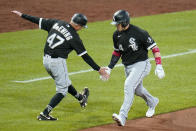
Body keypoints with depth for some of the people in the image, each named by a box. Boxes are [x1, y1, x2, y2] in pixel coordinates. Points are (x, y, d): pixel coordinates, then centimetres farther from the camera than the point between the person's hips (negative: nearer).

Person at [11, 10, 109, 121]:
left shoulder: (57, 23, 0)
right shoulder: (74, 37, -13)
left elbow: (39, 21, 7)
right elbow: (85, 56, -11)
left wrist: (22, 15, 19)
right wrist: (98, 69, -6)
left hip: (46, 60, 8)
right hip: (57, 62, -8)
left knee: (65, 83, 25)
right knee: (62, 90, 5)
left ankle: (81, 98, 48)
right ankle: (45, 114, -4)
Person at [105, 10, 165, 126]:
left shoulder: (139, 33, -20)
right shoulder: (117, 35, 0)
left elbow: (154, 48, -17)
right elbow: (117, 52, 15)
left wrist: (159, 66, -24)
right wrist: (110, 68, 9)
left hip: (141, 64, -7)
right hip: (128, 67, 8)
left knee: (129, 85, -26)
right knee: (137, 90, 22)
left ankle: (123, 116, -31)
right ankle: (152, 102, 55)